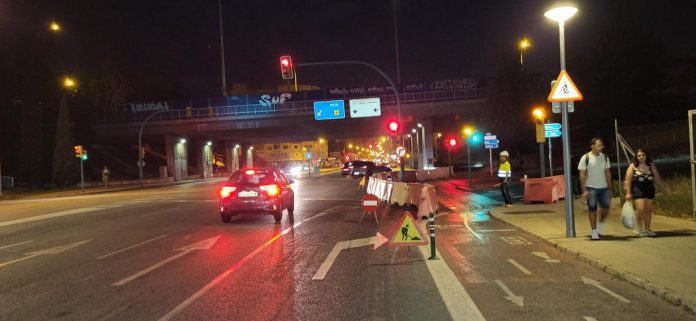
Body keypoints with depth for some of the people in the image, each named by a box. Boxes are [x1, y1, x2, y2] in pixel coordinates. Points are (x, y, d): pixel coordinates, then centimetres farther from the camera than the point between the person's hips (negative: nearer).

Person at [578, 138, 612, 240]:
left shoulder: (605, 157, 6)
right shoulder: (586, 158, -8)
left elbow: (608, 173, 11)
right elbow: (582, 175, -8)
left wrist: (609, 188, 6)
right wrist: (584, 190, -13)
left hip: (604, 187, 4)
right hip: (591, 188, -4)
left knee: (606, 207, 3)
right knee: (592, 210, 0)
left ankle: (600, 223, 31)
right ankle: (594, 231, 8)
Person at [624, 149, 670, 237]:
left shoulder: (651, 165, 7)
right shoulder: (633, 166, -3)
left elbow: (658, 179, 12)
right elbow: (628, 180, -6)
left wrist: (666, 188, 9)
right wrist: (628, 192, -12)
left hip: (649, 190, 4)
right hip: (638, 190, -4)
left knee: (648, 210, 7)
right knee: (641, 208, -15)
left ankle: (647, 229, 17)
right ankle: (638, 227, 6)